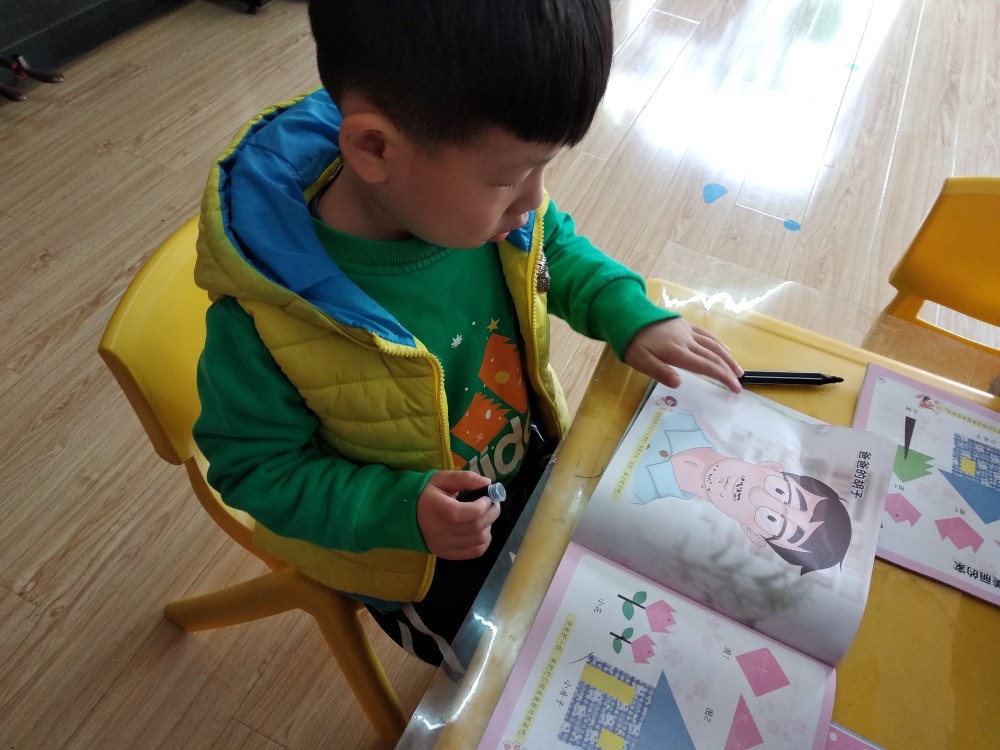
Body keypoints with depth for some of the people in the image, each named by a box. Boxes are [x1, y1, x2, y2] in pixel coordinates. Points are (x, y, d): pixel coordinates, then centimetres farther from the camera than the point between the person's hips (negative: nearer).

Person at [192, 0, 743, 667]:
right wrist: (396, 510, -30)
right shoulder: (265, 317, -33)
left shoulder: (482, 197, -19)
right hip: (413, 557, -4)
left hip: (534, 460, 5)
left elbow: (557, 246, 2)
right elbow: (253, 465, -18)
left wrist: (632, 316, -13)